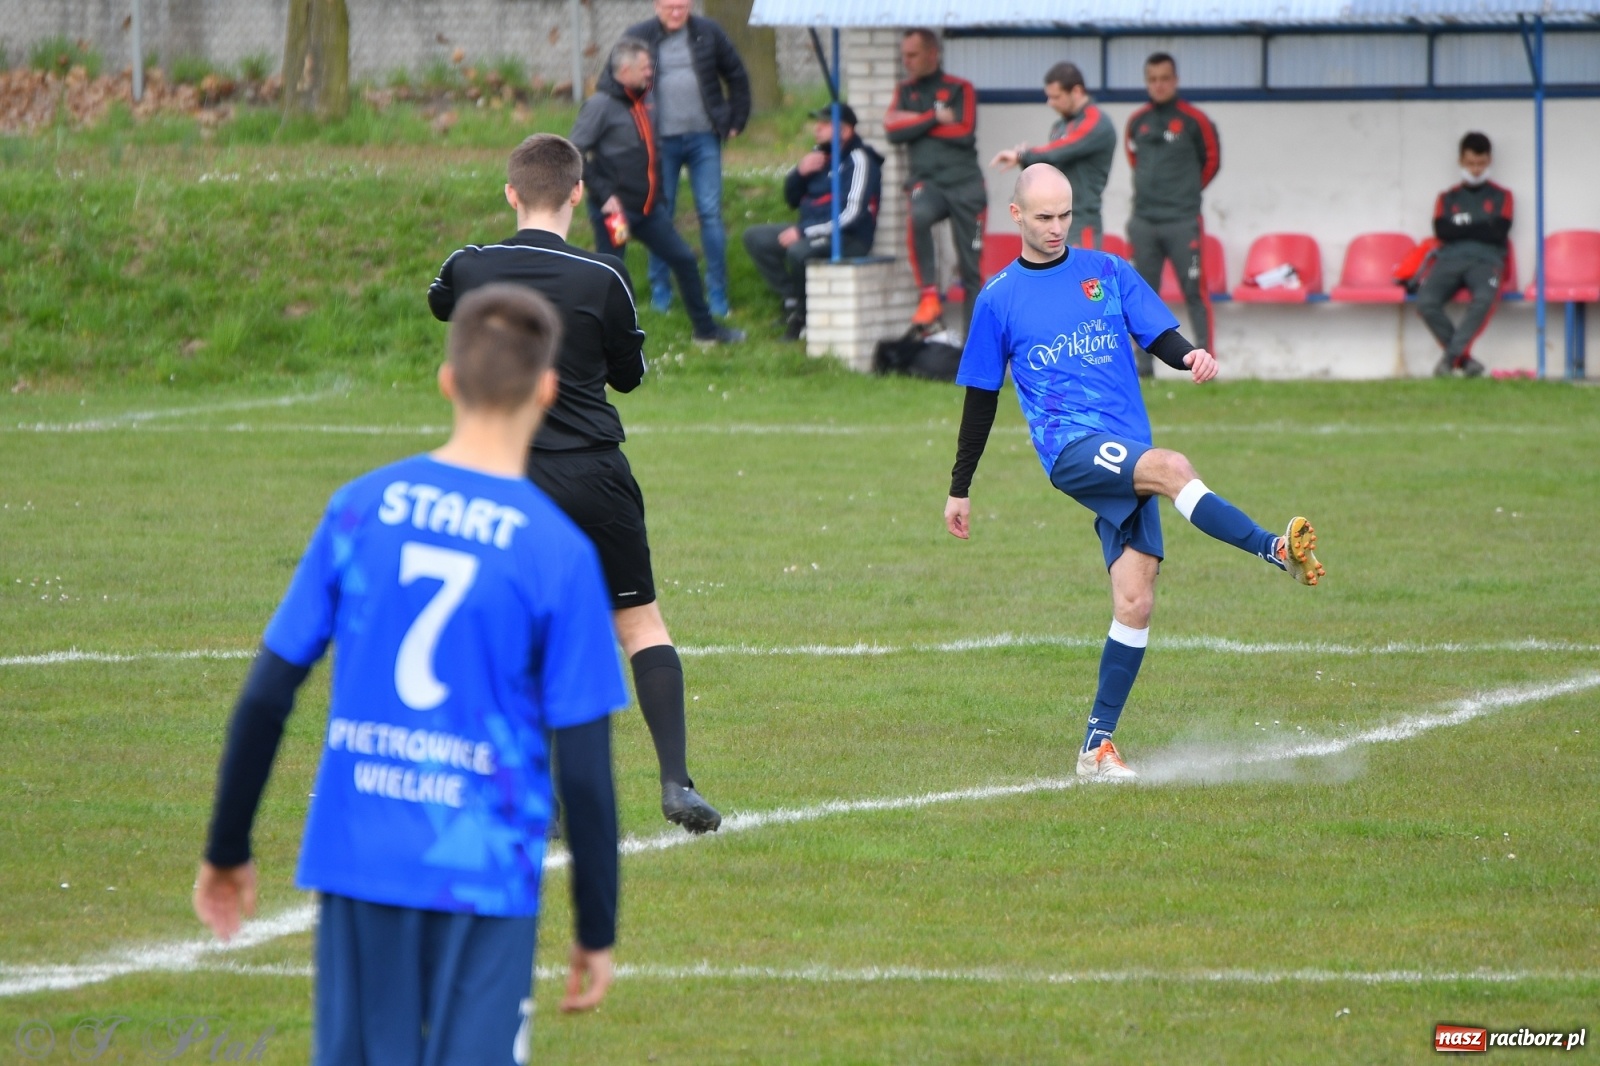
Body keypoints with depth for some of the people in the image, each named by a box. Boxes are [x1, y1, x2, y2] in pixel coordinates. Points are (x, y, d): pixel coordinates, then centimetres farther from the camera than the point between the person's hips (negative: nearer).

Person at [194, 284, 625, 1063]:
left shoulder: (360, 510, 1)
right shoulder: (559, 552, -8)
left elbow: (265, 698, 3)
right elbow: (584, 768, -7)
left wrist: (227, 851, 14)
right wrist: (596, 932, 3)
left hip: (356, 861, 3)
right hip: (484, 876, -3)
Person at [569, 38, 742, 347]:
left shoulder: (640, 103, 11)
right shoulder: (600, 105, -14)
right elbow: (577, 153, -18)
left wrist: (655, 192, 16)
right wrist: (604, 194, -21)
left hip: (647, 207, 8)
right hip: (615, 208, -8)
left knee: (684, 259, 10)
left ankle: (706, 329, 21)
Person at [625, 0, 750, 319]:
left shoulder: (708, 34, 3)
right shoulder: (639, 38, -1)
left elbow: (736, 75, 14)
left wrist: (736, 122, 9)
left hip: (704, 137, 1)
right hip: (662, 141, -1)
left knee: (711, 213, -2)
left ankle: (717, 292, 4)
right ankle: (660, 292, 13)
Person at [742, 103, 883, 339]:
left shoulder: (859, 160, -14)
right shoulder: (820, 153, 11)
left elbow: (851, 215, -22)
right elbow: (792, 199, 17)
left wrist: (803, 232, -22)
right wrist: (800, 172, -5)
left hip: (849, 239, -9)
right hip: (811, 232, 9)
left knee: (798, 251, -36)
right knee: (755, 238, 0)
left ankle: (805, 310, -11)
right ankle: (792, 300, -3)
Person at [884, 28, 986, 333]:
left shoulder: (959, 89, 6)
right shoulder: (905, 91, 15)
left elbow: (965, 133, -8)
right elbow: (893, 132, 0)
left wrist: (914, 122, -3)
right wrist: (935, 119, -6)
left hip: (965, 183, -1)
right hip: (926, 180, 1)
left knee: (971, 265, -1)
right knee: (919, 216, -36)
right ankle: (929, 295, -25)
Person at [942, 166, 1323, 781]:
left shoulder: (1107, 272, 14)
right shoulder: (999, 299, 10)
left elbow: (1160, 337, 8)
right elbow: (981, 399, 16)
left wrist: (1191, 358, -16)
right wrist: (960, 489, 19)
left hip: (1127, 460, 3)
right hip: (1069, 447, -3)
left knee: (1135, 601, -6)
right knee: (1171, 468, -33)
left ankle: (1097, 746, -1)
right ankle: (1279, 551, -40)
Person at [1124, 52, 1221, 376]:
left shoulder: (1194, 120, -4)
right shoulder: (1137, 122, 8)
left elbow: (1211, 161, 7)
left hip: (1183, 222, -4)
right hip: (1143, 223, 4)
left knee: (1195, 292, -6)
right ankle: (1143, 365, 8)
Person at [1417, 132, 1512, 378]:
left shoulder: (1501, 196, 17)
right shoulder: (1447, 197, 21)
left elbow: (1499, 232, 0)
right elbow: (1442, 231, 3)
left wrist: (1462, 228, 3)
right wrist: (1480, 229, -1)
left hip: (1485, 261, -2)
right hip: (1449, 260, 2)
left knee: (1486, 297, -38)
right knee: (1426, 301, -30)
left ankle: (1451, 356, -32)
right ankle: (1464, 358, -22)